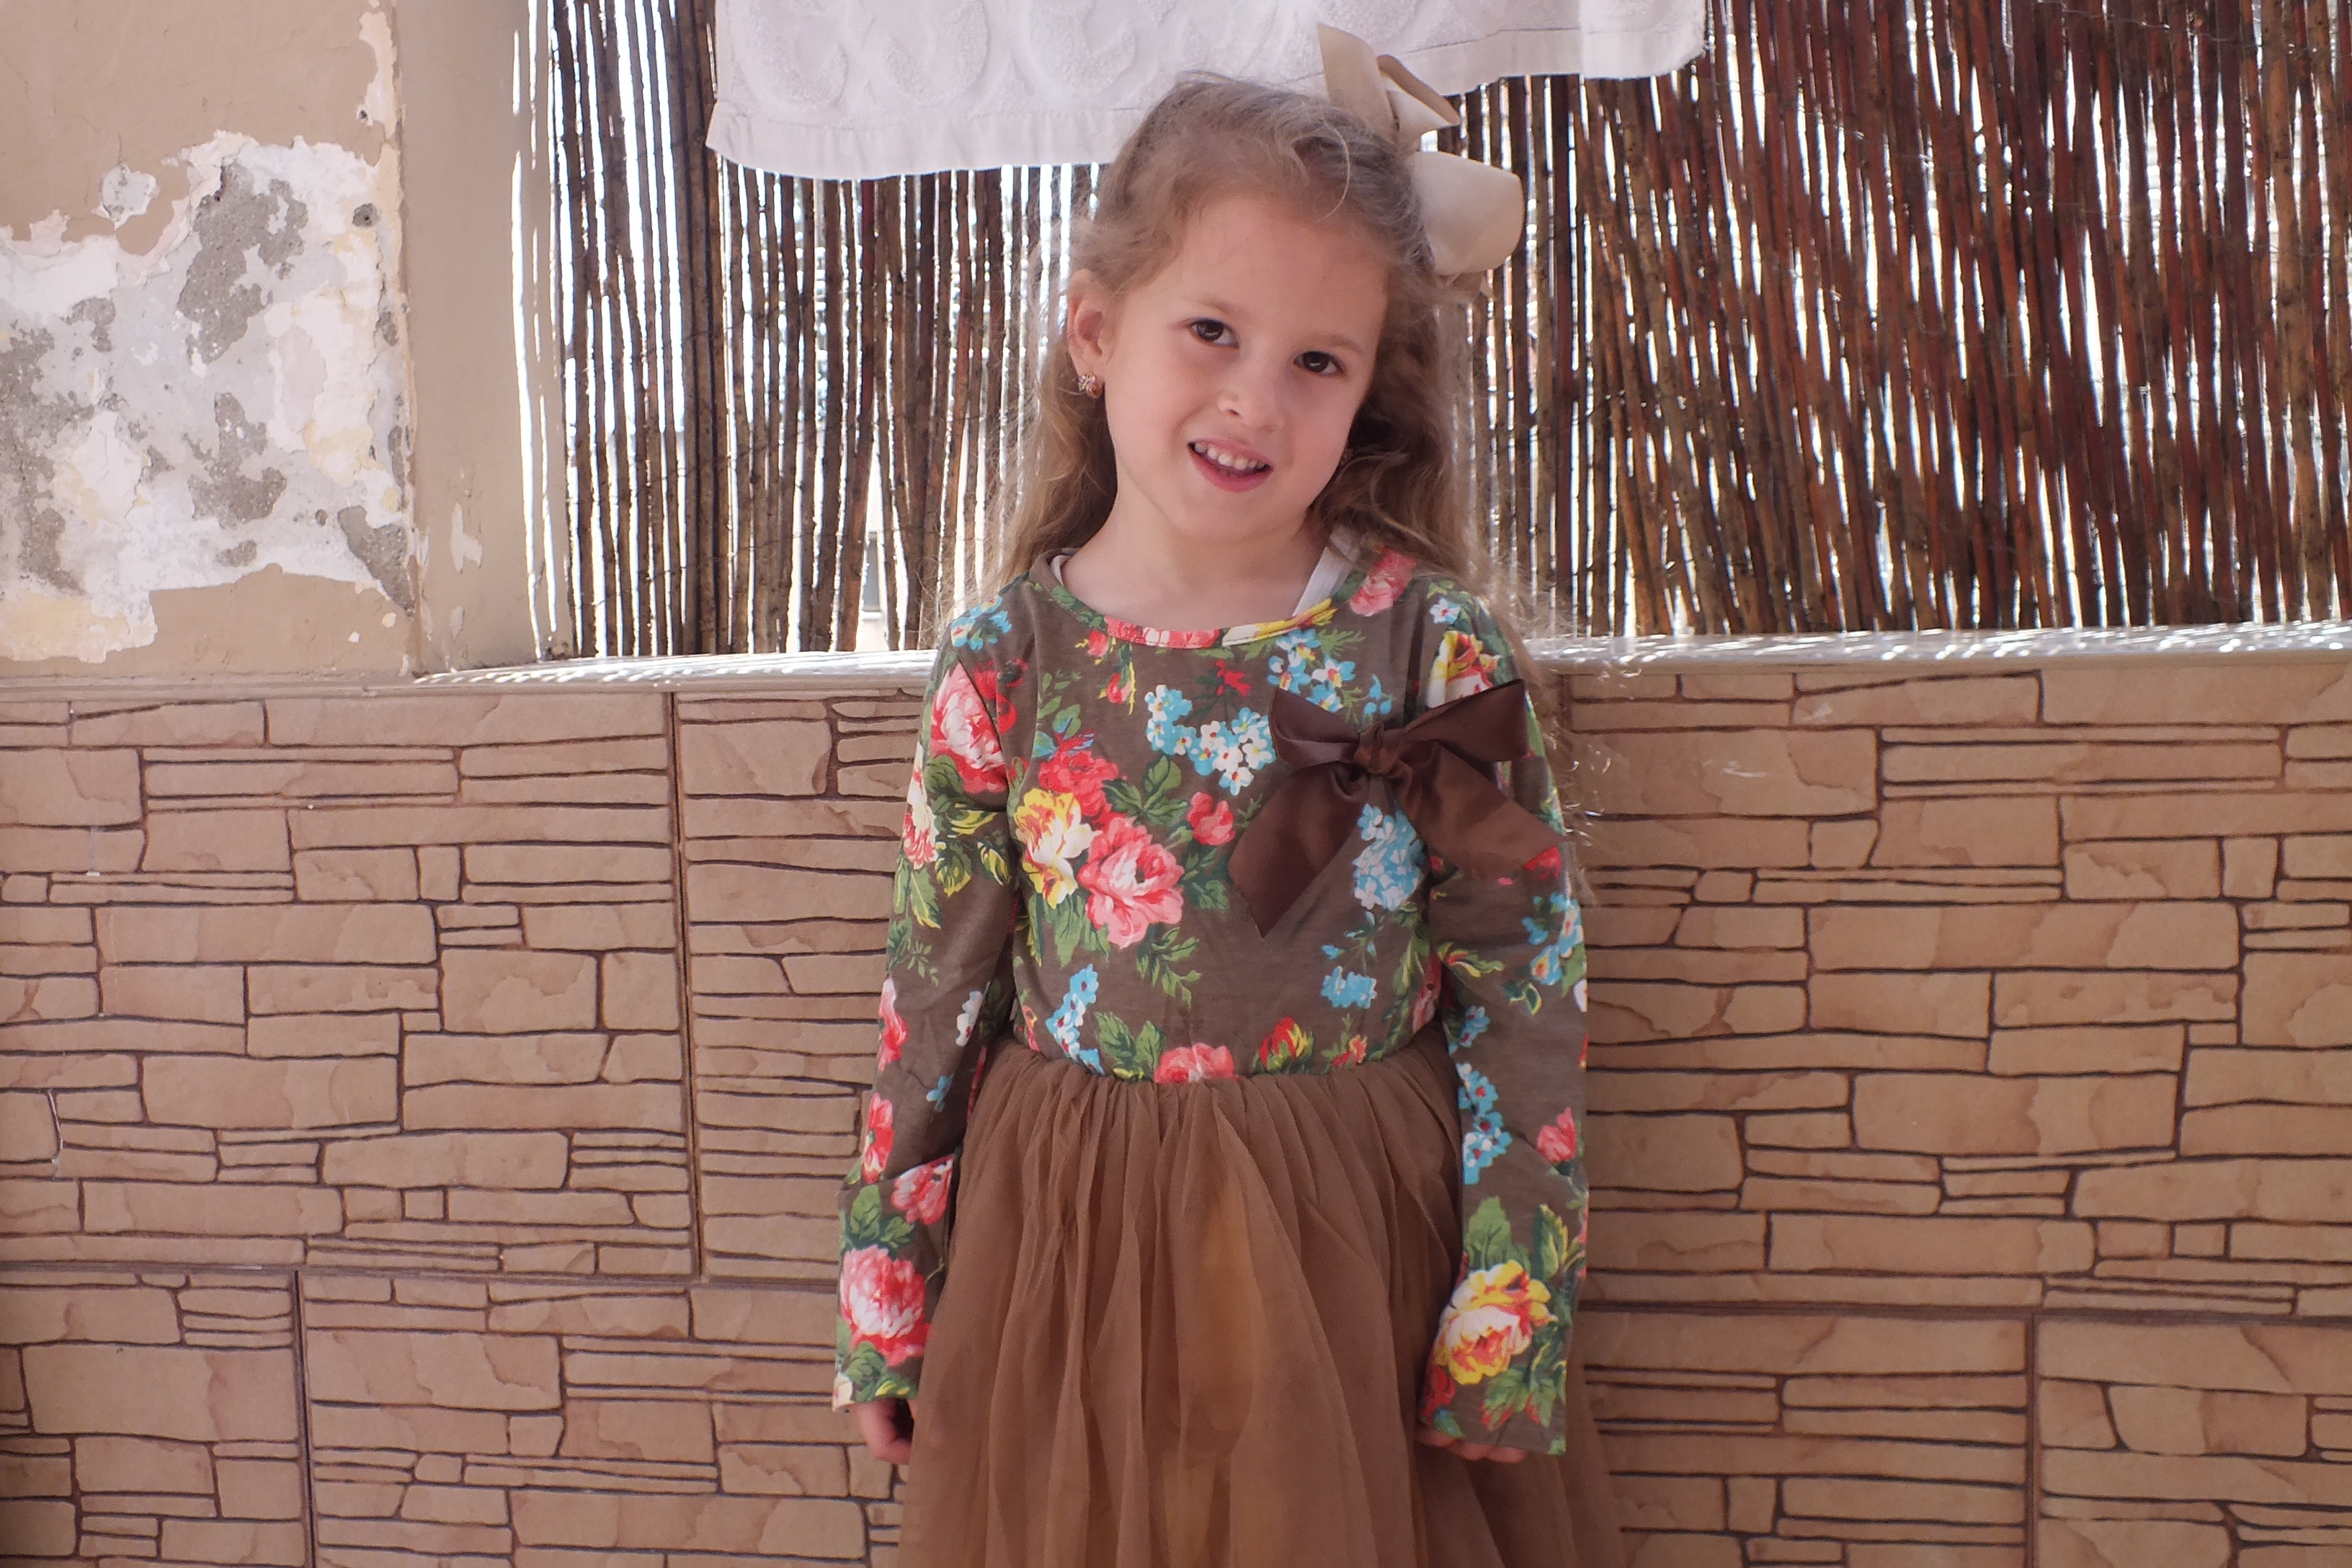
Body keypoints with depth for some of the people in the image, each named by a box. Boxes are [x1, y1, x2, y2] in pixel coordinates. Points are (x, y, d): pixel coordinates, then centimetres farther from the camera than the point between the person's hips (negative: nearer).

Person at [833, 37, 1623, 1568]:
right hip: (1068, 1266, 1)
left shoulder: (1435, 647, -8)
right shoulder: (1004, 664, -5)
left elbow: (1528, 999, -6)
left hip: (1360, 1254, -1)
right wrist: (887, 1305, 5)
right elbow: (934, 994, 2)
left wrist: (1509, 1337, -8)